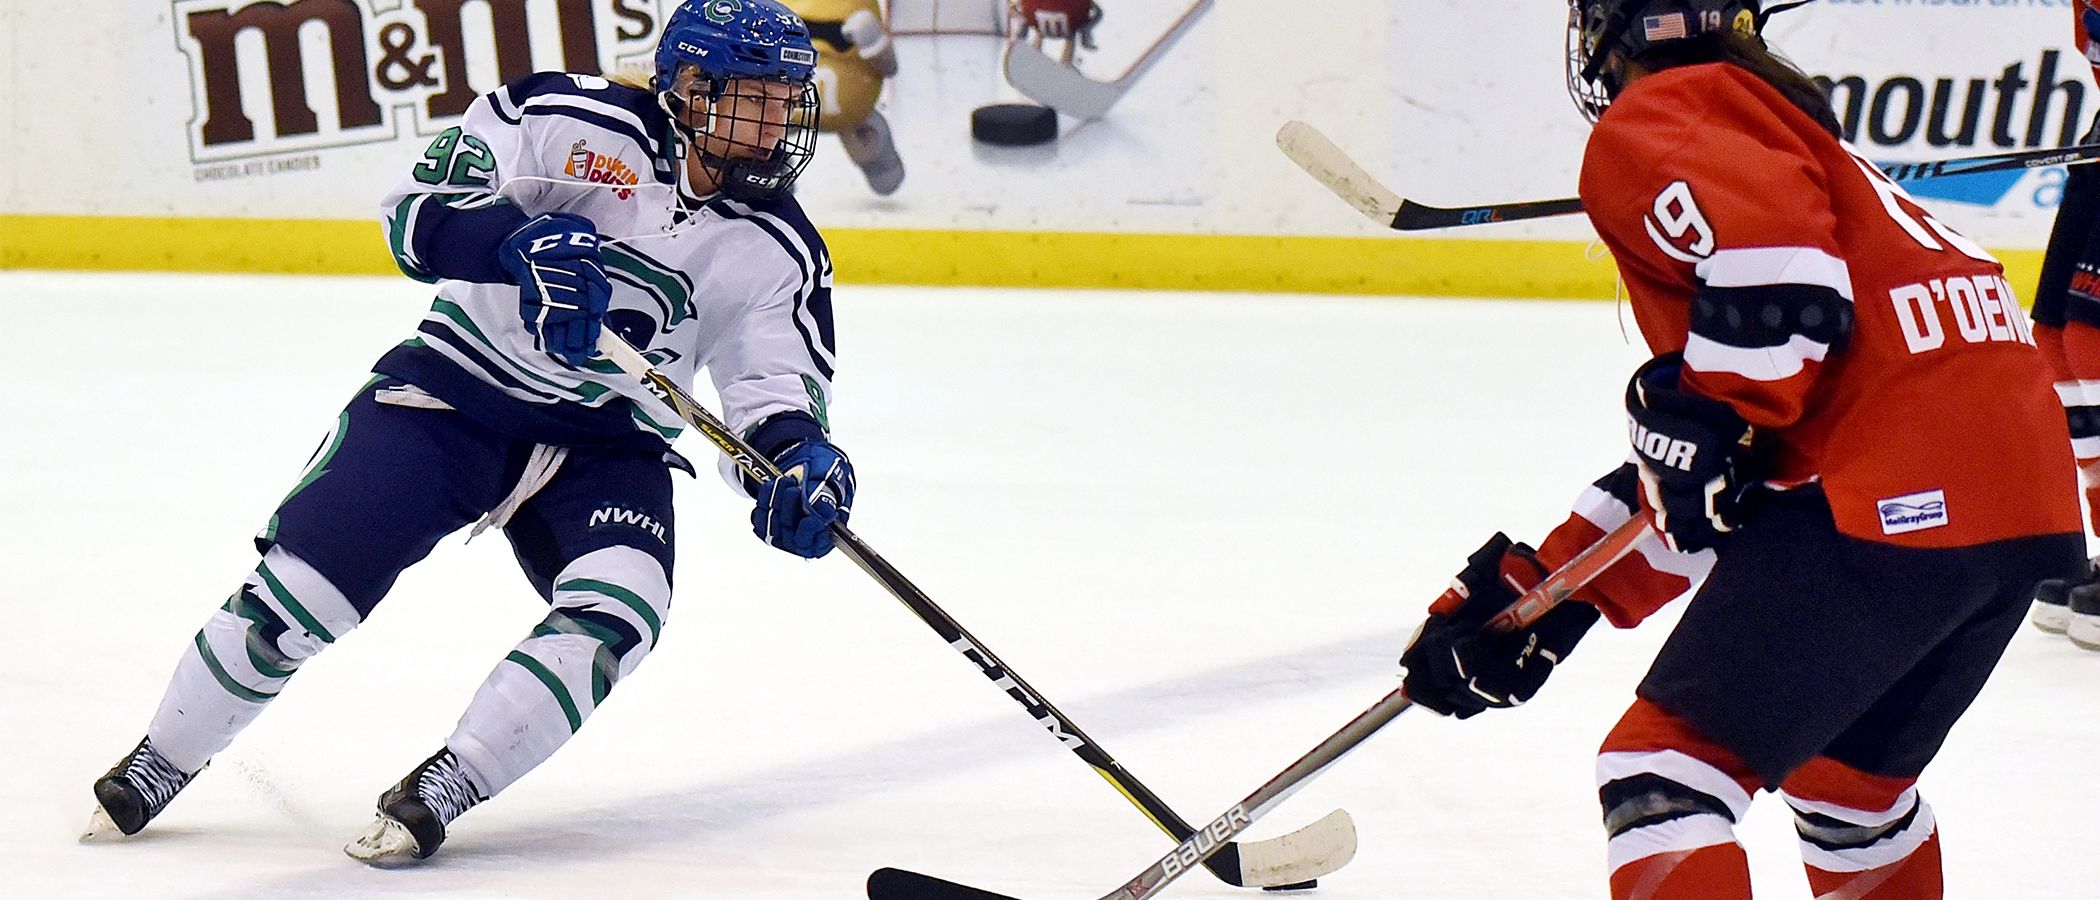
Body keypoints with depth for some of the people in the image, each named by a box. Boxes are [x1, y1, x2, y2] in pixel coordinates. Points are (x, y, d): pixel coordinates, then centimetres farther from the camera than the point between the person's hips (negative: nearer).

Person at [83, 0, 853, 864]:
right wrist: (522, 240, -35)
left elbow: (778, 382, -3)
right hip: (456, 387, -3)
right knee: (307, 582, -11)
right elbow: (419, 209, -17)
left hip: (608, 441, 3)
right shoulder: (569, 120, -14)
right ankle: (160, 763, 10)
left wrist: (798, 454, -25)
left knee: (618, 610, -24)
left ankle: (439, 791, -14)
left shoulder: (777, 248, -4)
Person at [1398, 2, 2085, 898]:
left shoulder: (1650, 124, 3)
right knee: (1845, 776, 29)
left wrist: (1706, 417, -14)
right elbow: (1690, 483, 28)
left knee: (1661, 772, -5)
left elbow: (1774, 238, -22)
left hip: (1897, 495, -10)